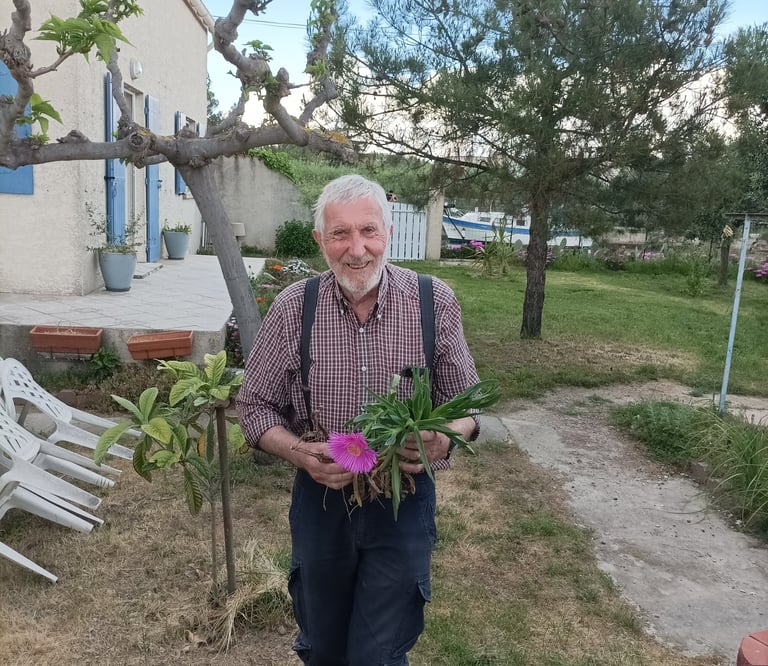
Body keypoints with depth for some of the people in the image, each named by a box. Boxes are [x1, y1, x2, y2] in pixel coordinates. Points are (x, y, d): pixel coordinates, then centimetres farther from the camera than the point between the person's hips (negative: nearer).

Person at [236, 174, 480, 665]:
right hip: (320, 501, 2)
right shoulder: (294, 307, -10)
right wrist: (299, 453, -20)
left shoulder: (435, 302, -11)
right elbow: (255, 405, -1)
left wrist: (445, 440, -24)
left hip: (403, 503, -1)